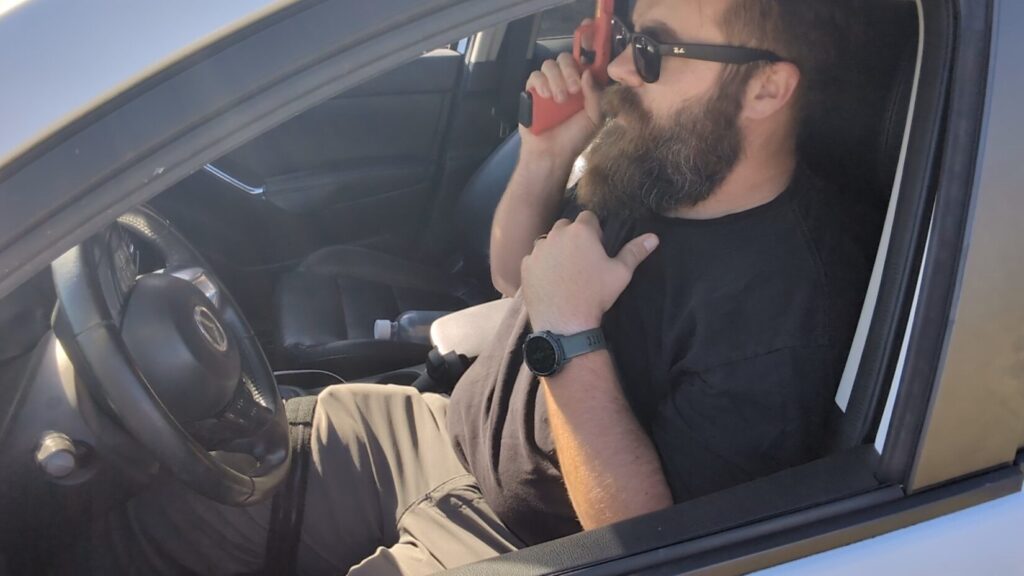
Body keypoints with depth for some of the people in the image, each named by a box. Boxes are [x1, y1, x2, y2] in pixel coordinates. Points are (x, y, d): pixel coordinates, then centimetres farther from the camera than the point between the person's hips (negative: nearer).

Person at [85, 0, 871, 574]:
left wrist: (571, 335, -31)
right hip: (452, 432, 8)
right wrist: (546, 158, -5)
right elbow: (513, 276, 13)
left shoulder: (784, 304, -27)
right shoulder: (655, 161, -2)